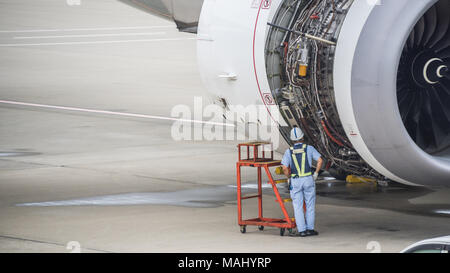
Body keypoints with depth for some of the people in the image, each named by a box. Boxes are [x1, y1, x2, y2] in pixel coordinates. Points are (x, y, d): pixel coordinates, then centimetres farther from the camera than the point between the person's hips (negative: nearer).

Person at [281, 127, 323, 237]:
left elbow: (284, 168, -12)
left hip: (295, 181, 0)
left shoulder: (289, 151, -1)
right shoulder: (309, 148, -1)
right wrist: (316, 173, 1)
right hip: (308, 180, 0)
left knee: (298, 207, 5)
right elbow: (320, 160, -9)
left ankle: (302, 230, 2)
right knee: (310, 205, 11)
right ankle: (310, 229, 11)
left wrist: (289, 177, 4)